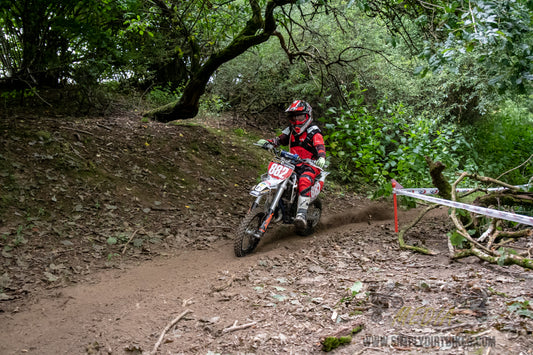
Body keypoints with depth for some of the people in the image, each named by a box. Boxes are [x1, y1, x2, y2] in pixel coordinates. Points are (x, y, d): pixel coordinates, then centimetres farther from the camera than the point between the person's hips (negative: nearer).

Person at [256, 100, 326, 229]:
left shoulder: (313, 131, -4)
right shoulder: (290, 130, 17)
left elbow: (320, 146, -18)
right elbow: (279, 140, 10)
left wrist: (321, 158, -41)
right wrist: (266, 142, -12)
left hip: (310, 165, -7)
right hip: (293, 164, 7)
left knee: (304, 181, -35)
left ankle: (301, 214, -45)